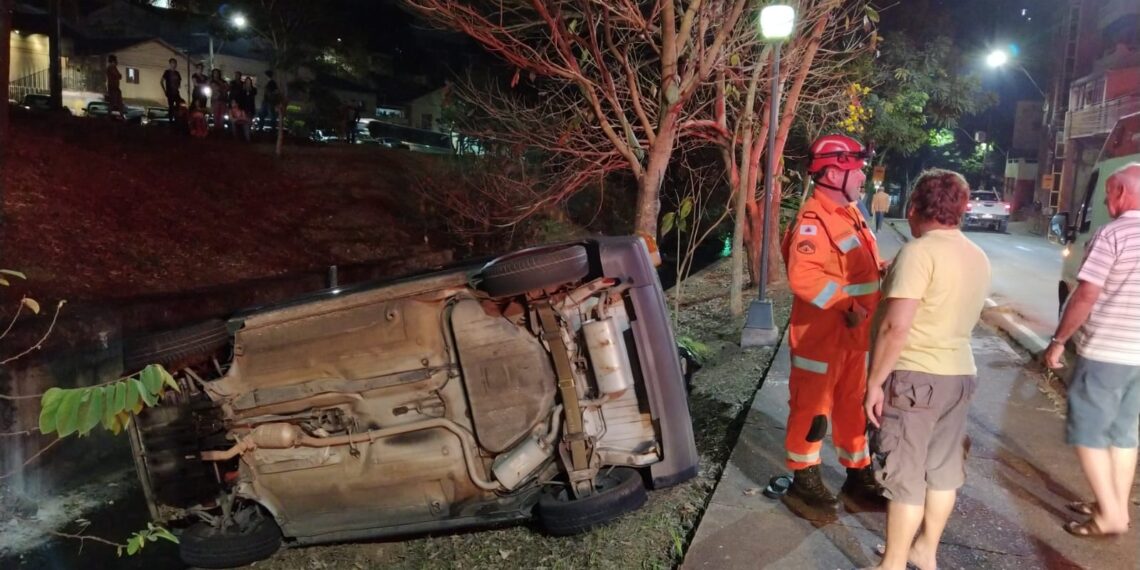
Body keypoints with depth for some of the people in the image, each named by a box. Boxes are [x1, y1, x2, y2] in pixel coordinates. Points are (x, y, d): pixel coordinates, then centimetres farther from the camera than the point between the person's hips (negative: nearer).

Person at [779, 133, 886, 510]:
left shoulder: (850, 214, 12)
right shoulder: (814, 220, -20)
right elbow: (804, 278, -32)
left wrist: (886, 269, 4)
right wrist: (847, 304, -30)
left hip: (853, 334, 10)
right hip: (821, 336, -10)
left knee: (853, 406, 19)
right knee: (812, 408, 4)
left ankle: (859, 476, 33)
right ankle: (804, 480, 19)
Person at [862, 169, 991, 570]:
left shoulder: (920, 251, -18)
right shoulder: (978, 258, 9)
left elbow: (896, 326, -24)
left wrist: (874, 381, -17)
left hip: (914, 377, -8)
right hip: (960, 373, 8)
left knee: (905, 477, 2)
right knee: (944, 470, 17)